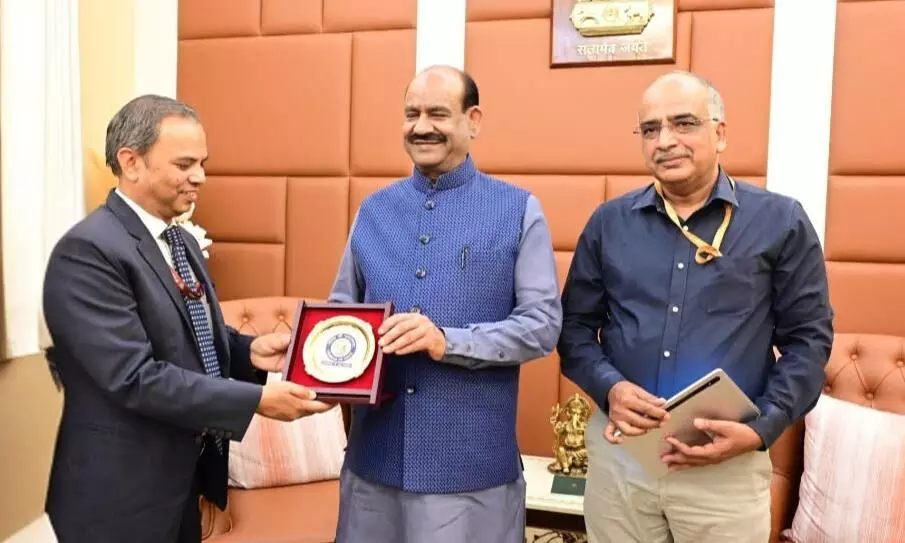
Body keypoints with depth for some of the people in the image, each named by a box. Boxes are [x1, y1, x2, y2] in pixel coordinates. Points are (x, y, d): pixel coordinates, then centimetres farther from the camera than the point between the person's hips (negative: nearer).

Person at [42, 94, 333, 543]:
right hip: (122, 493, -8)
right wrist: (257, 400, -26)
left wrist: (250, 351, -7)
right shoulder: (89, 251, -20)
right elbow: (135, 377, -26)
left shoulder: (181, 240, 8)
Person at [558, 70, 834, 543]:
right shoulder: (609, 222, 3)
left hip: (728, 462, -1)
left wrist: (760, 429, -11)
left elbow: (807, 337, 0)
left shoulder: (781, 221, -1)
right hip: (618, 452, 2)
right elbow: (575, 324, 6)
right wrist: (608, 388, -12)